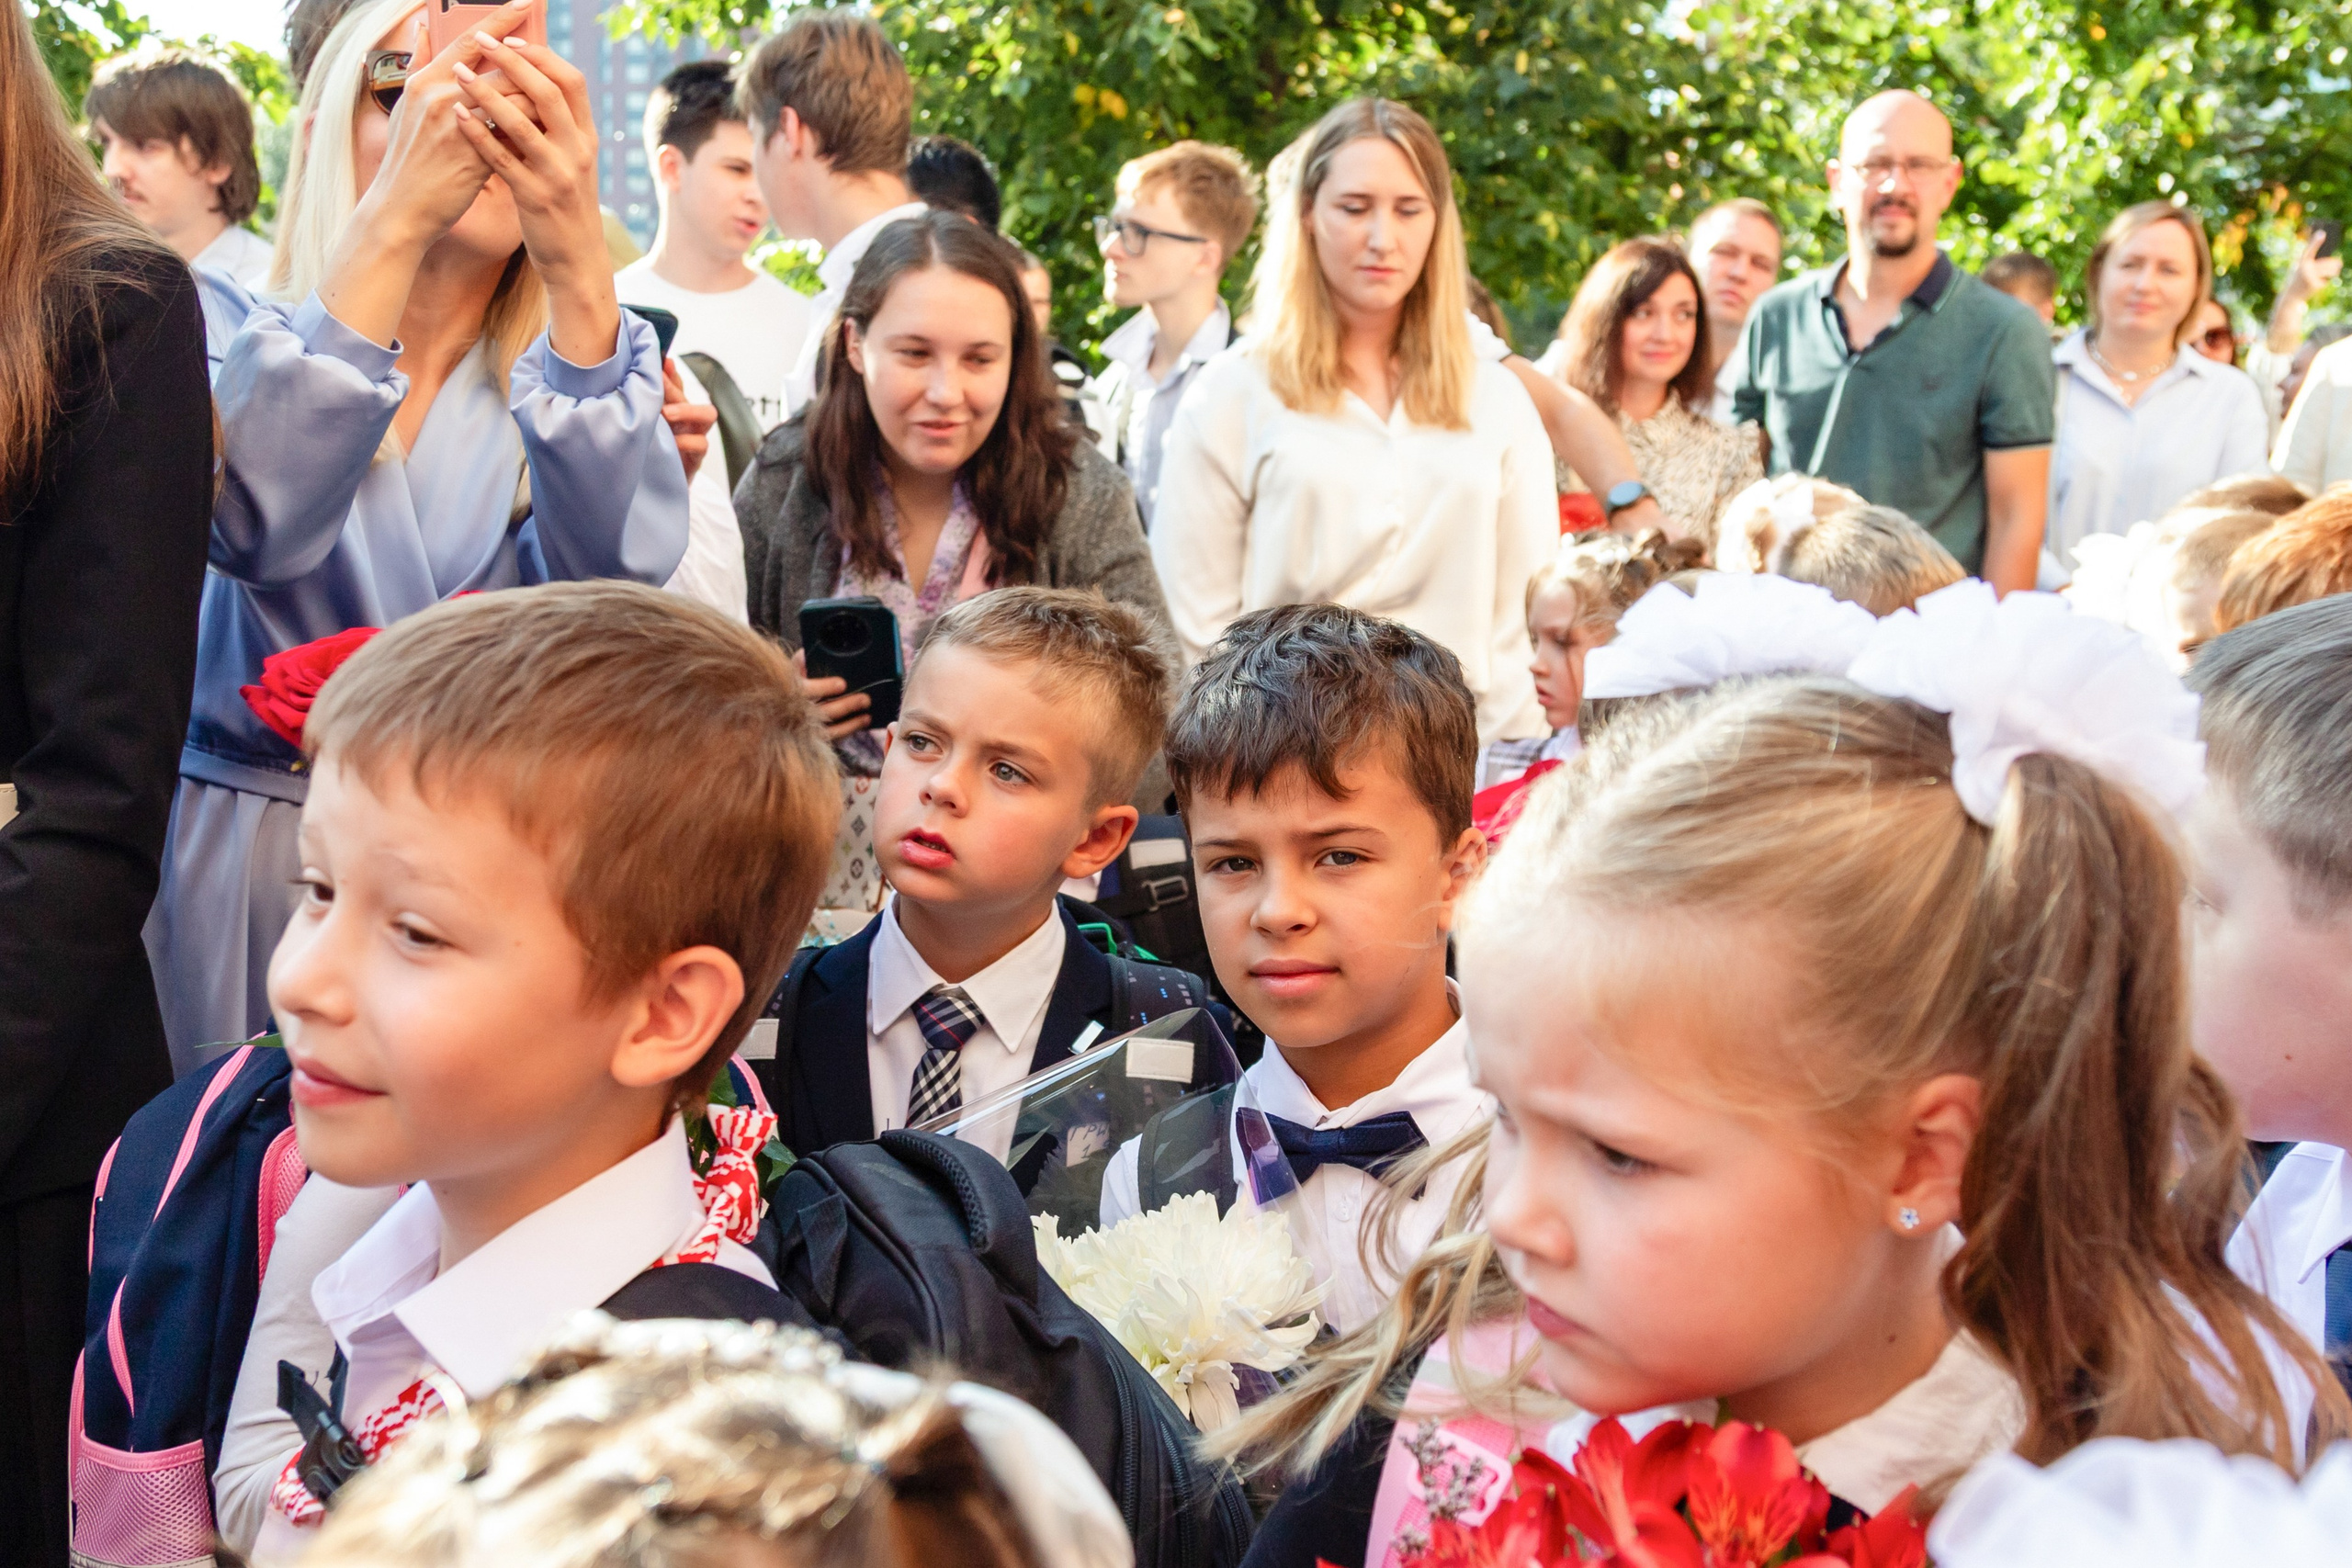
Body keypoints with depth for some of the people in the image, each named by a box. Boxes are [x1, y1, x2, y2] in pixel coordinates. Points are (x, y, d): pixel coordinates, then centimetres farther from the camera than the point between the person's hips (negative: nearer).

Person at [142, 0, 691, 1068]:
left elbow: (613, 573, -20)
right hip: (238, 874, -1)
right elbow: (253, 523, -26)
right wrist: (394, 219, -34)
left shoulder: (573, 373, 2)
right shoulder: (222, 331, -2)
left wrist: (577, 267, -33)